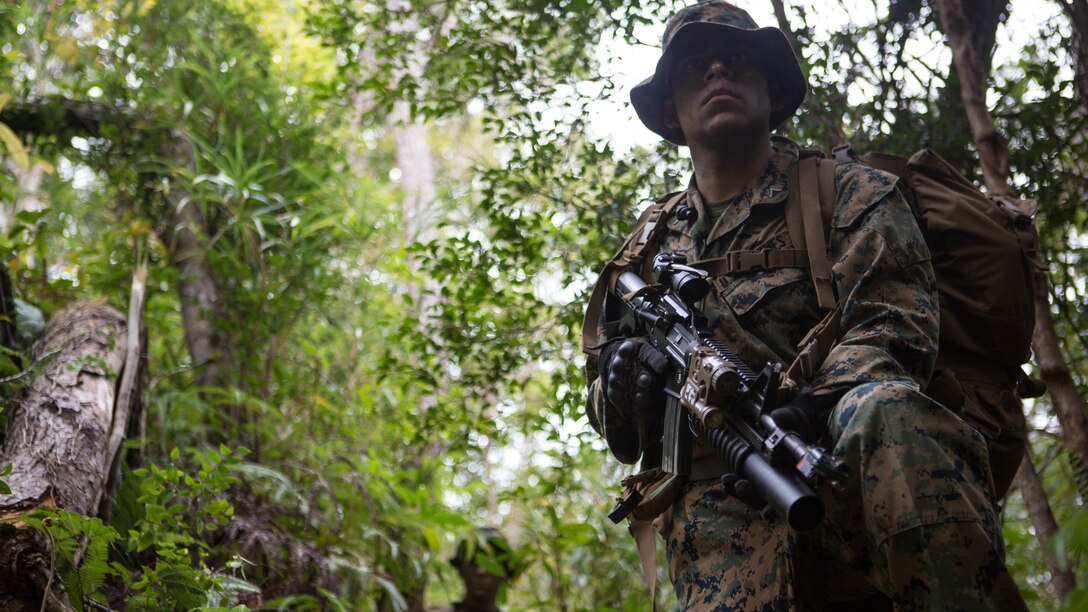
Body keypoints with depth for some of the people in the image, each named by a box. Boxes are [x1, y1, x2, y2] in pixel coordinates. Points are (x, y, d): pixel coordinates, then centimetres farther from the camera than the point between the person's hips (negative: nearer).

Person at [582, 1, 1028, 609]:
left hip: (850, 468, 1)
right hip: (723, 503, -1)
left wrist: (812, 408, -23)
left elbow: (894, 323, -3)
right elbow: (609, 420, 24)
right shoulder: (649, 250, 24)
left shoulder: (850, 193, 15)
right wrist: (623, 379, -2)